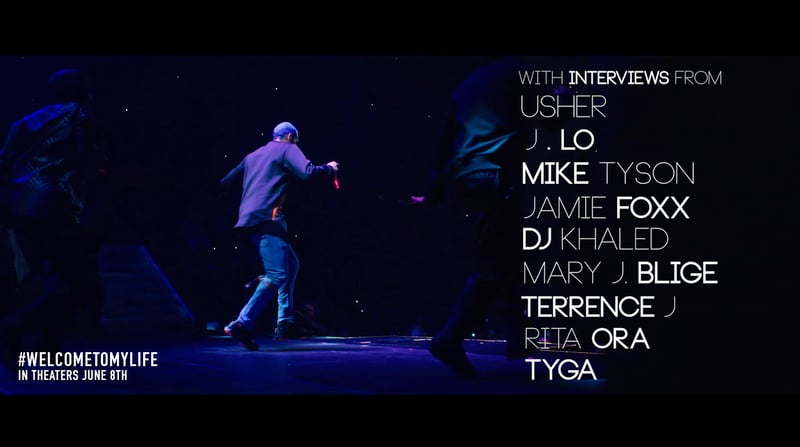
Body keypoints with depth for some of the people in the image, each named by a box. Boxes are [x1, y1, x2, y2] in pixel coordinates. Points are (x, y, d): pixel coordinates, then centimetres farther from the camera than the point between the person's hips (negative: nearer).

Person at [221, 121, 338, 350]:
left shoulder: (254, 155, 26)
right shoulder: (288, 149, 6)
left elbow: (227, 181, 27)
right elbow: (307, 172, -11)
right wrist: (329, 168, 7)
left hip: (249, 219, 9)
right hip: (267, 217, -9)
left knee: (291, 264, 18)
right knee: (277, 274, -14)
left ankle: (286, 323, 10)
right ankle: (242, 324, -25)